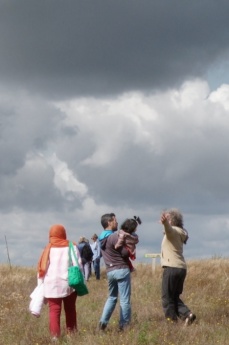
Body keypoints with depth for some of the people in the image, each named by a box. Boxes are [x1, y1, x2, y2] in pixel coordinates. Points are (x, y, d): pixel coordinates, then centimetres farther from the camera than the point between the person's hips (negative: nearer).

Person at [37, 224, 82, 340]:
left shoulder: (49, 248, 3)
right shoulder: (72, 247, 5)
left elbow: (42, 268, 1)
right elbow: (78, 265, 1)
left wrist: (41, 284, 10)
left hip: (53, 285, -2)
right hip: (70, 284, 2)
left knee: (54, 311, 0)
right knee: (70, 310, 16)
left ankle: (55, 336, -8)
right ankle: (72, 333, 19)